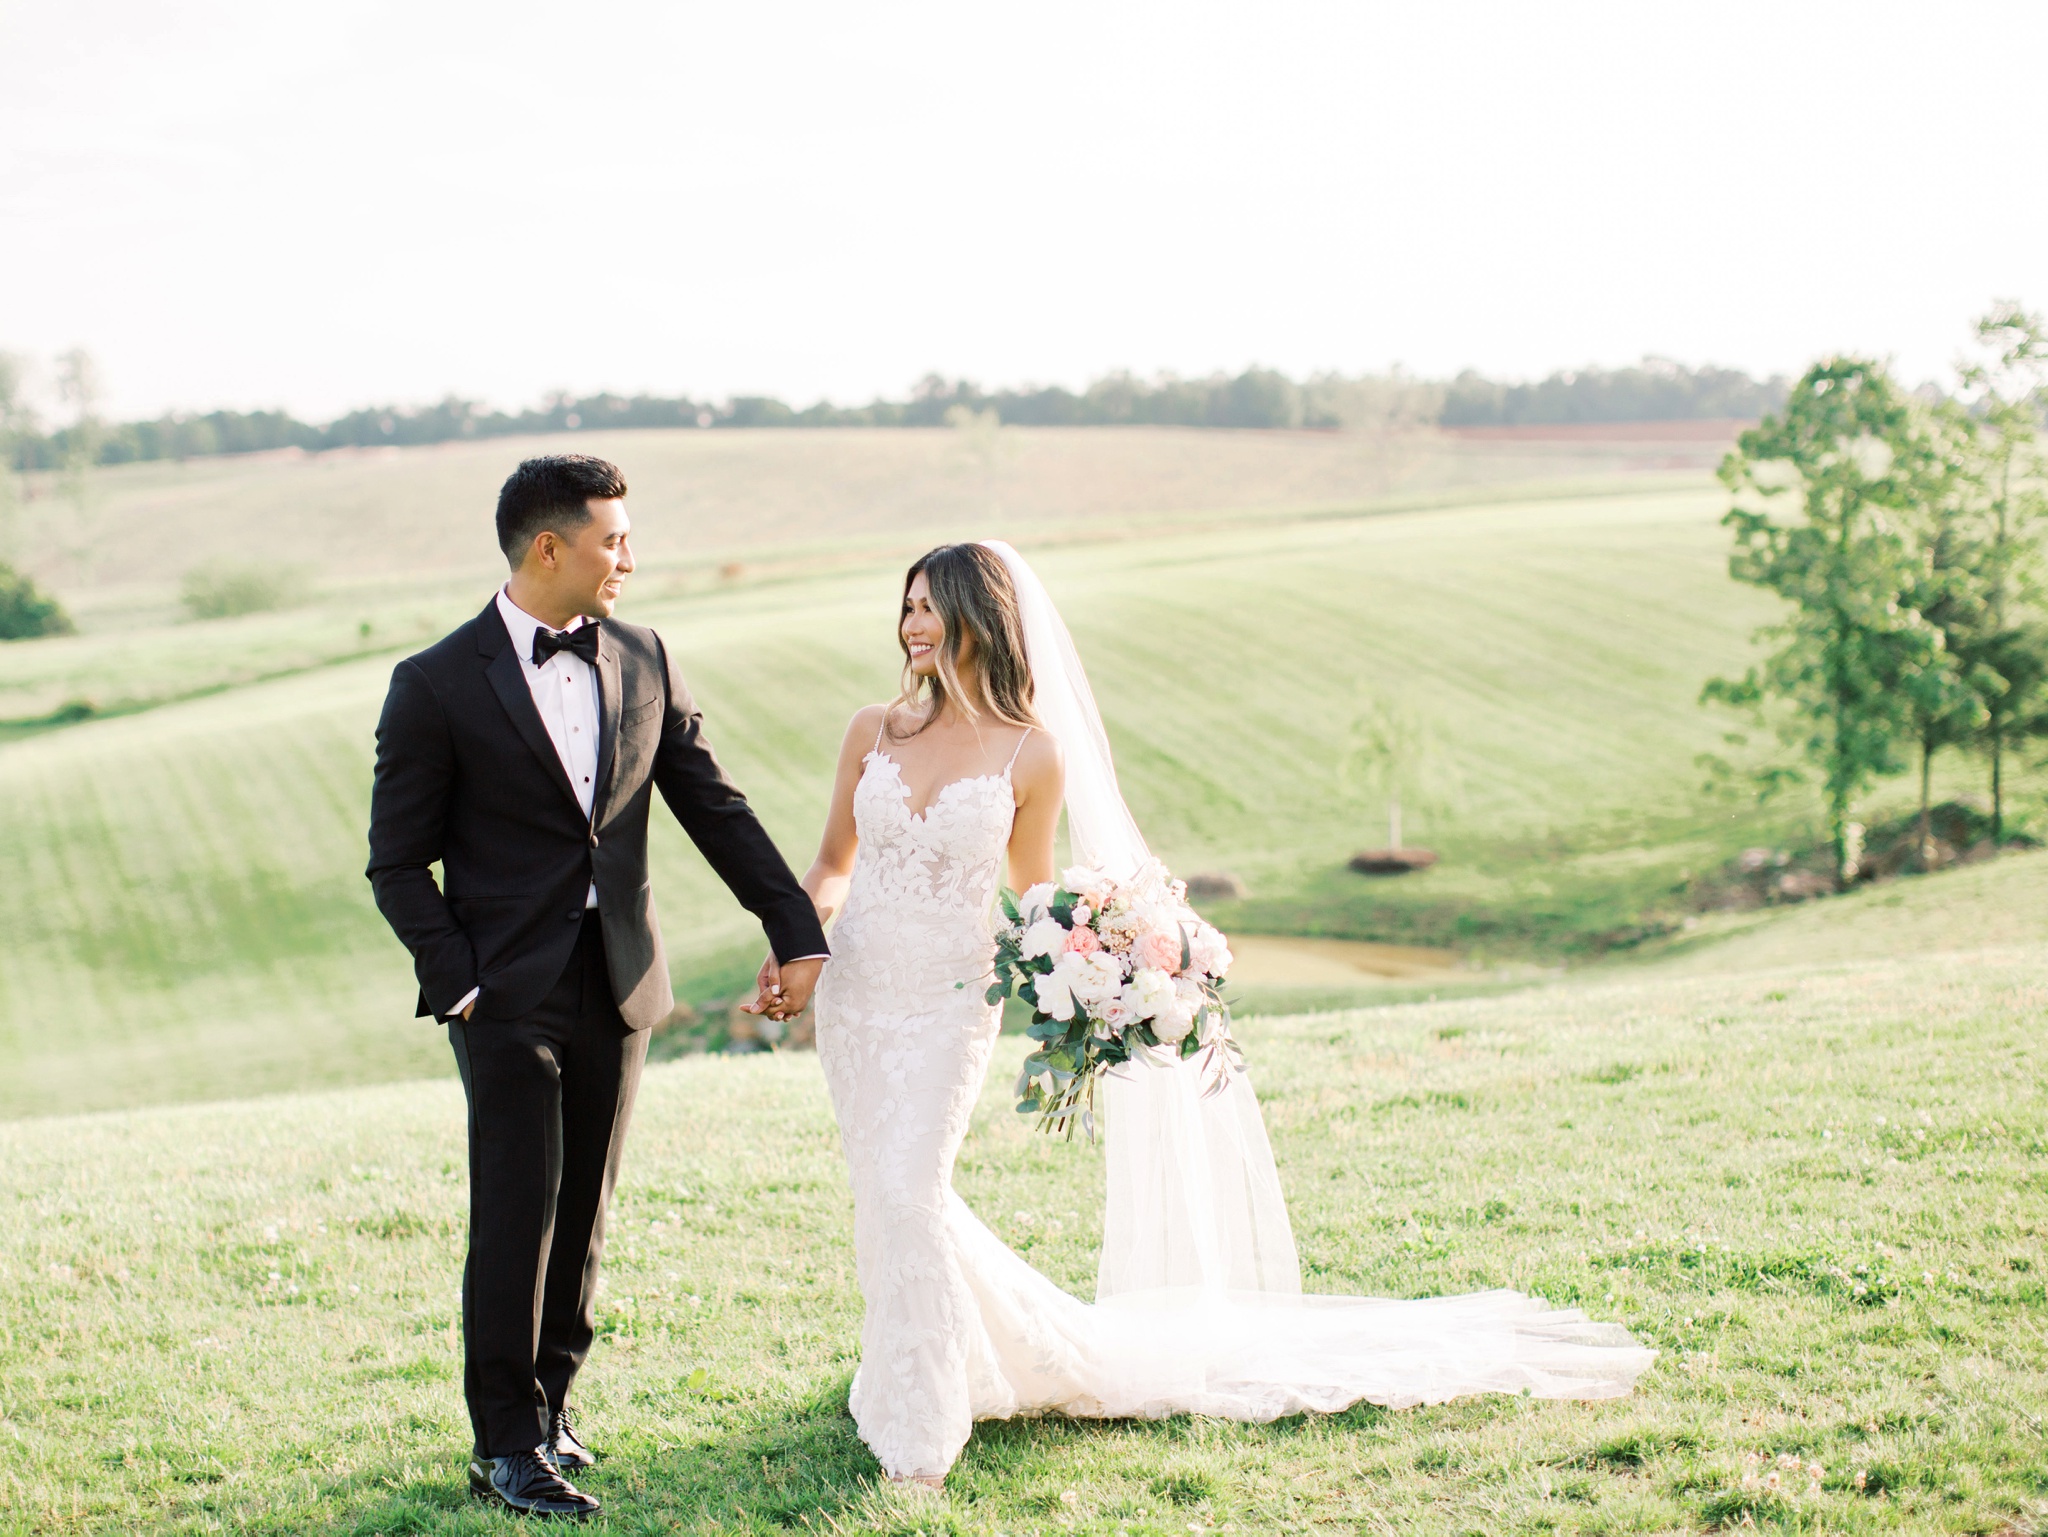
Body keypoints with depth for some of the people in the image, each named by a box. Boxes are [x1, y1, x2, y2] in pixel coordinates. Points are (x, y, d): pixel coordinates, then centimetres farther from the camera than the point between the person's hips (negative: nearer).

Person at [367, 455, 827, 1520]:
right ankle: (508, 1446, 8)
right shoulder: (436, 686, -7)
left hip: (618, 988, 4)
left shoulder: (643, 662, 6)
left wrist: (796, 931, 7)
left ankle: (549, 1402, 27)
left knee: (585, 1211, 11)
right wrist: (456, 982, -11)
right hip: (508, 992, -4)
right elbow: (398, 861, -4)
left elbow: (714, 807, 10)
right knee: (516, 1217, -3)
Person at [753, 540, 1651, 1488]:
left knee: (908, 1189, -16)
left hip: (949, 1001, -4)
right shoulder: (875, 732, 3)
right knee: (885, 1192, 11)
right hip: (854, 992, 5)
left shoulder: (1033, 754, -5)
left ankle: (919, 1424, 1)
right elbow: (832, 864, 11)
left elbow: (1036, 895, 5)